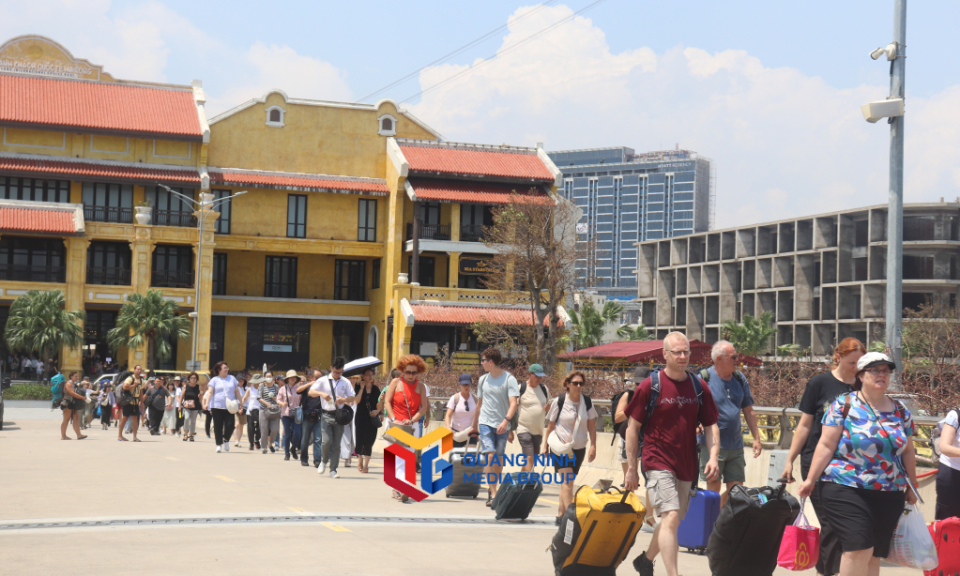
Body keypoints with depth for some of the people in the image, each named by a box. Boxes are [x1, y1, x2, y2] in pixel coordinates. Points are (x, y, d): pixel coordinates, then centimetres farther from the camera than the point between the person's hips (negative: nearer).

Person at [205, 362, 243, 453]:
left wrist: (241, 402, 17)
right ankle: (219, 445, 6)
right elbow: (210, 392, -2)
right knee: (218, 427, -1)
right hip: (217, 407, -2)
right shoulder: (214, 380, 5)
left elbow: (237, 391, 20)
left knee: (230, 425, -8)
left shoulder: (232, 379, 15)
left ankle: (226, 440, 17)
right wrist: (207, 403, -14)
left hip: (229, 407, 2)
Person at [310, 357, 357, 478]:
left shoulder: (345, 382, 11)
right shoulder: (323, 381, 7)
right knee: (326, 441, -14)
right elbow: (311, 392, -2)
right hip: (326, 415, -2)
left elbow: (353, 398, 8)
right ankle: (324, 461, 13)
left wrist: (345, 399, -14)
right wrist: (321, 393, -22)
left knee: (336, 444, 0)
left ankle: (333, 470, 7)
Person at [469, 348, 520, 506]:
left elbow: (513, 404, -14)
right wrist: (474, 425, 25)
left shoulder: (509, 379, -6)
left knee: (499, 459, 6)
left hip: (502, 425, -2)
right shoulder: (483, 379, 9)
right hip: (485, 423, 2)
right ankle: (493, 493, -17)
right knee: (490, 455, -14)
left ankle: (492, 489, 22)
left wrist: (506, 421, -29)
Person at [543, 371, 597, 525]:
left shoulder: (587, 402, 1)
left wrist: (593, 446, 0)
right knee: (567, 479, -17)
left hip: (579, 447, 3)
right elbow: (551, 424, 3)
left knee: (567, 482, 10)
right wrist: (546, 445, 5)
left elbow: (592, 425, 7)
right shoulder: (559, 401, -5)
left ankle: (560, 515, 19)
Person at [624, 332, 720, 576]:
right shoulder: (650, 386, -6)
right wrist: (631, 468, -3)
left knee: (672, 521, 15)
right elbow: (633, 428, -2)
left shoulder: (699, 387, 6)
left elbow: (710, 426, 11)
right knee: (671, 517, -18)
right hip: (658, 463, -5)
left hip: (687, 466, 5)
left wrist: (713, 457, -5)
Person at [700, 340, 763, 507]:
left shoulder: (740, 379, 9)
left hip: (735, 445, 5)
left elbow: (748, 411, 14)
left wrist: (756, 438, 10)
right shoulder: (704, 379, -7)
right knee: (713, 489, -1)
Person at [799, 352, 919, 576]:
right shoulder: (843, 405, -2)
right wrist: (810, 480, -8)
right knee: (860, 548, -18)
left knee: (875, 554, 4)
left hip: (889, 496, 5)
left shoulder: (901, 412, 11)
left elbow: (908, 452, 19)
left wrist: (912, 487, 19)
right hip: (846, 490, -5)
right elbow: (826, 445, -4)